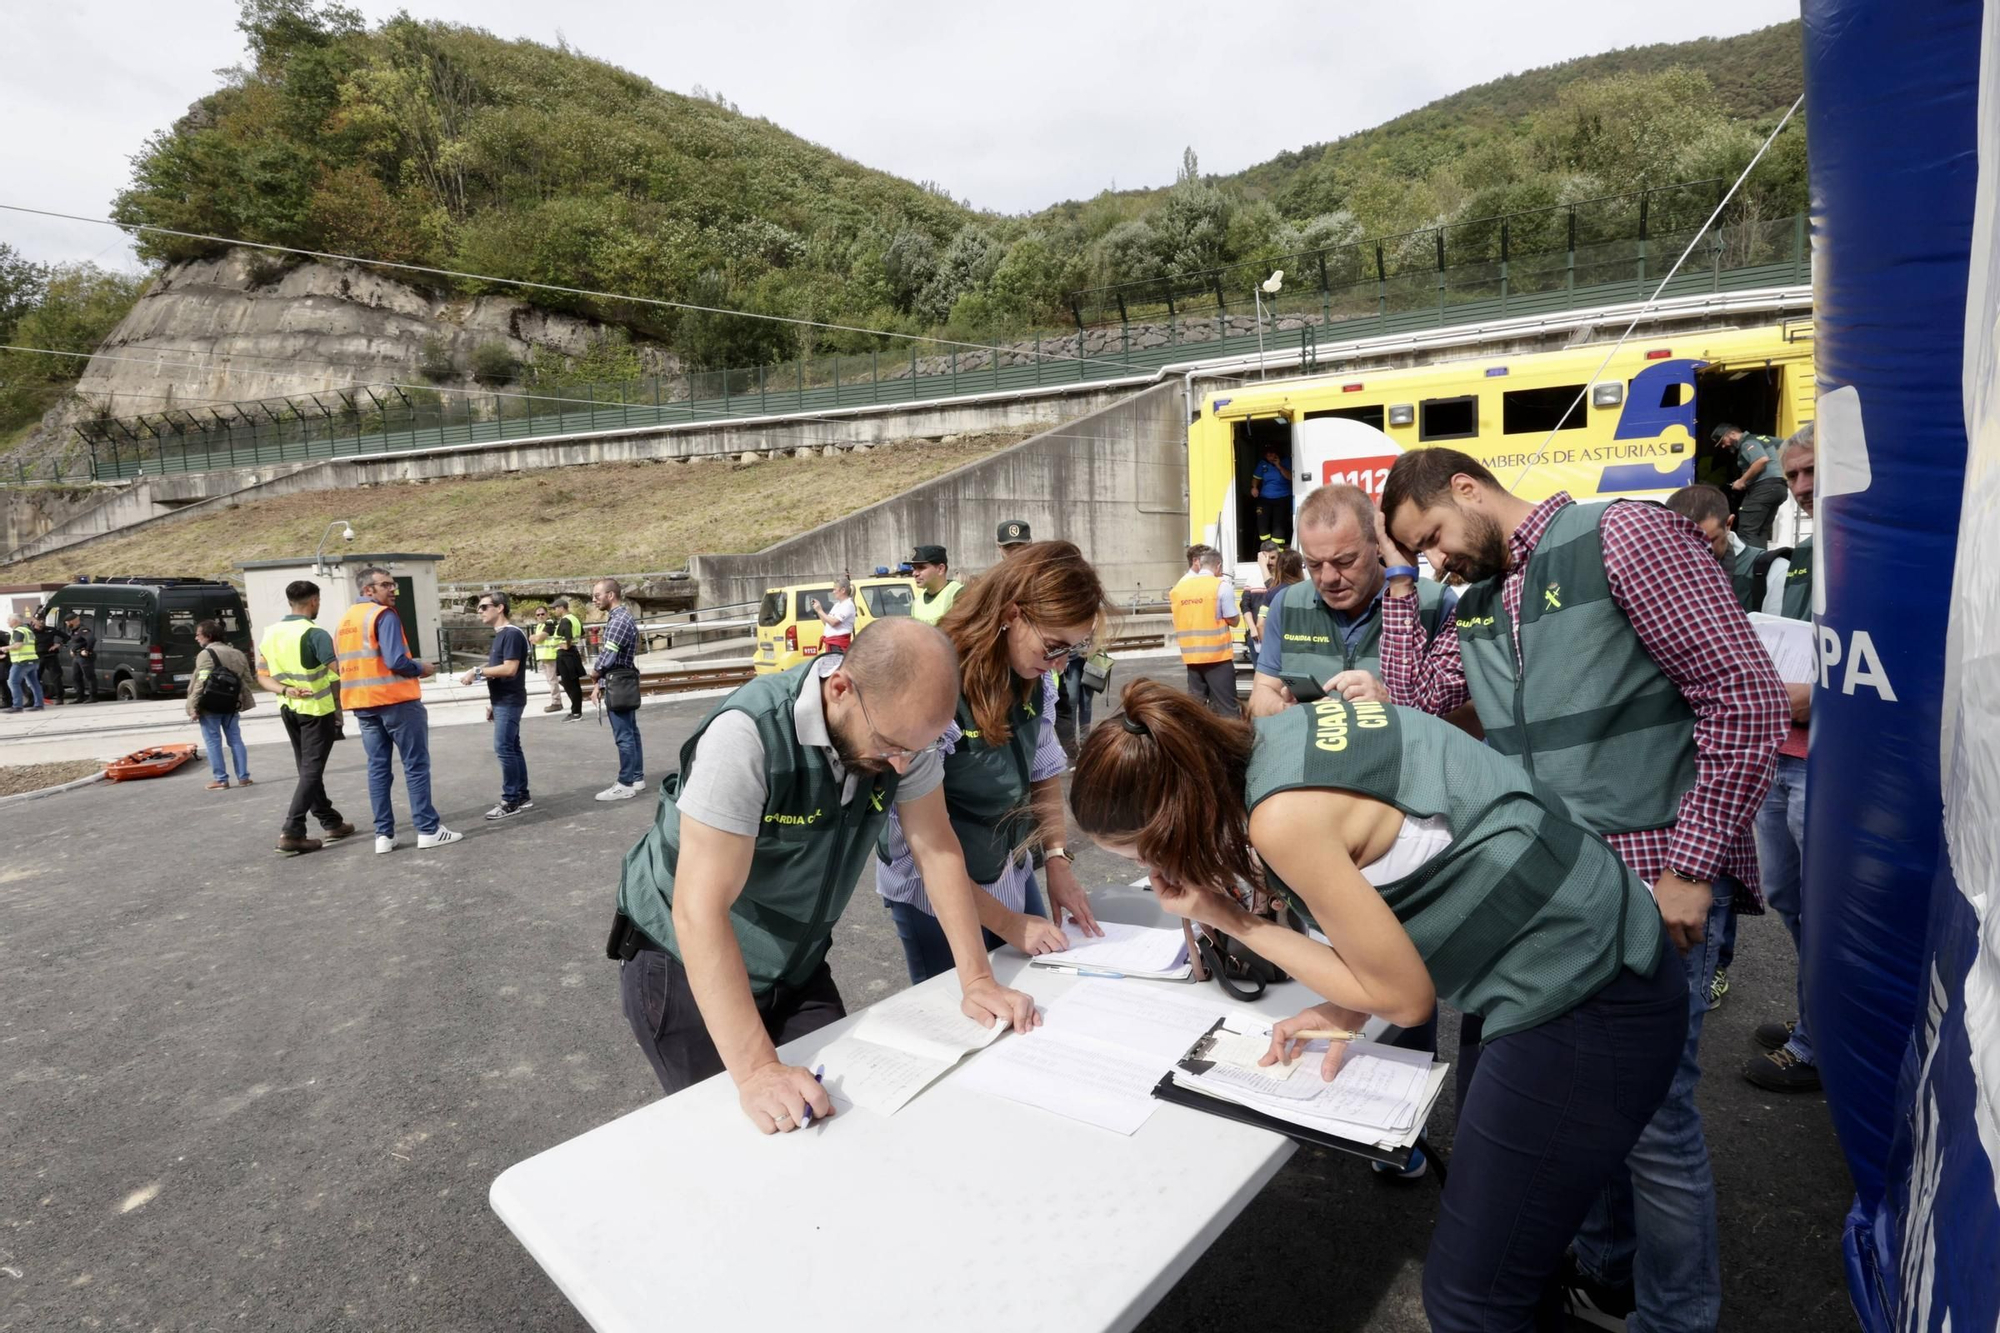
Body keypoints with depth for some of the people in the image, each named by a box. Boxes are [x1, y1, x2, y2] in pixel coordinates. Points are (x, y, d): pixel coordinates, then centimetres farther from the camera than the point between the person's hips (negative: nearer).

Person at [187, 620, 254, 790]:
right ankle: (243, 777, 9)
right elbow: (246, 679, 11)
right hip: (231, 704, 6)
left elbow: (201, 683, -18)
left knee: (213, 741, 2)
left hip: (210, 705, -6)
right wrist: (242, 701, 18)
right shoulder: (238, 654, 9)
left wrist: (194, 707, -15)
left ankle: (221, 780, 3)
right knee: (235, 739, 10)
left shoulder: (206, 654, -12)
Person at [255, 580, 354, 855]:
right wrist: (339, 710, -4)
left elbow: (262, 676, 6)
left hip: (289, 710, 7)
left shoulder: (270, 634, 7)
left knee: (307, 768, 15)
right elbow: (336, 677, -16)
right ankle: (291, 832, -10)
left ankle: (331, 823, 23)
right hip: (317, 709, -7)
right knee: (312, 770, -4)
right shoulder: (316, 634, -16)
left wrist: (285, 690, -9)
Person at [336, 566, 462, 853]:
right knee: (416, 766, -1)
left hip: (363, 703, 8)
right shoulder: (384, 615, -12)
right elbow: (396, 661, -22)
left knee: (378, 768, 10)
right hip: (396, 700, -8)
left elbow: (343, 664, 18)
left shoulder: (344, 621, 14)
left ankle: (383, 835, 9)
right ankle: (428, 830, 0)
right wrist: (421, 668, -4)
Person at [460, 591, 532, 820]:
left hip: (509, 701, -10)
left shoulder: (512, 634, -14)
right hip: (502, 701, 10)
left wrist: (477, 671, -19)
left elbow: (510, 669, -23)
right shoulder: (499, 635, 16)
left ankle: (511, 801, -4)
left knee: (504, 749, -9)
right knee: (512, 748, 11)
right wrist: (491, 702, 18)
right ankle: (522, 796, 16)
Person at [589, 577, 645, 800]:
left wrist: (594, 674, -1)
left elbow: (607, 657, -21)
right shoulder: (617, 618, 14)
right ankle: (637, 778, 21)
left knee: (623, 736, -5)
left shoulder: (619, 620, -18)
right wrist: (599, 685, 11)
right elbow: (608, 656, 15)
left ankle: (625, 785, 0)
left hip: (618, 684, -10)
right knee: (631, 733, 14)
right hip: (623, 682, 10)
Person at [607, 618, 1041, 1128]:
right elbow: (701, 909, -35)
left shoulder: (902, 724, -16)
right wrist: (756, 1070, -38)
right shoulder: (749, 735, -33)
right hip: (686, 966, -4)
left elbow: (936, 848, -8)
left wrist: (977, 980, -14)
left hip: (797, 966, 5)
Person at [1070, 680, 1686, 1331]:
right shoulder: (1275, 733, -1)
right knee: (1493, 1213, 26)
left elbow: (1407, 998, -12)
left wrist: (1229, 920, -9)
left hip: (1580, 1005, -9)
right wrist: (1348, 1008, 3)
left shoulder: (1284, 818, -26)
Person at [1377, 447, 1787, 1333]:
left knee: (1652, 1117, 3)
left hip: (1655, 884, -7)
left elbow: (1746, 696, -14)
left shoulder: (1622, 537, -11)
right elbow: (1411, 701, 12)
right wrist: (1399, 581, 8)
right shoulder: (1476, 606, 12)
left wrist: (1692, 869, -16)